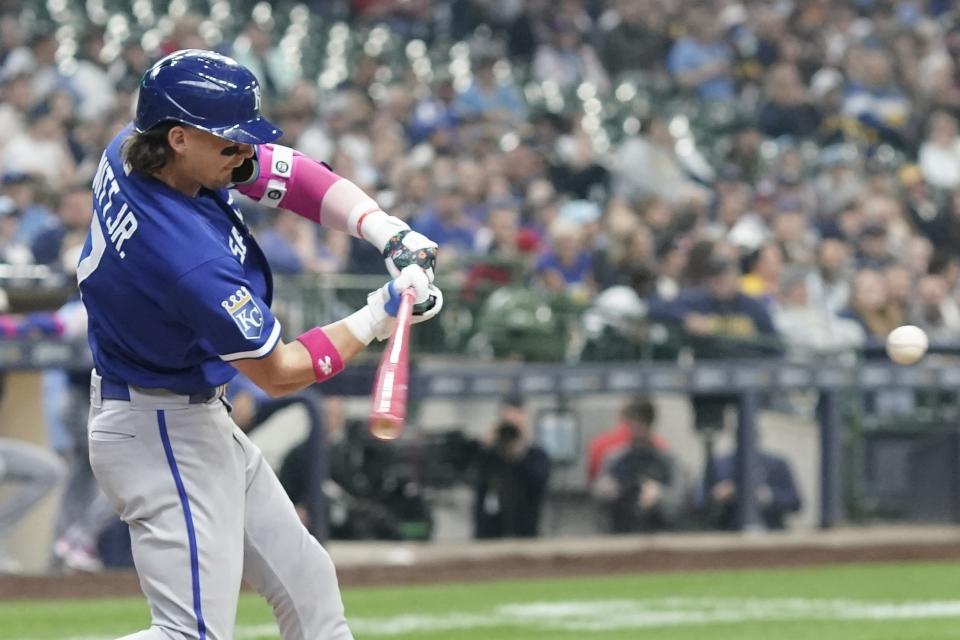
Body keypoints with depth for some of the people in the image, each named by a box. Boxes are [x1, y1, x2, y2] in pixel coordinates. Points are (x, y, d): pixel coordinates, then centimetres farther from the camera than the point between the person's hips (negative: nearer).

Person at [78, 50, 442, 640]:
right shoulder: (192, 259, -34)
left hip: (201, 420, 11)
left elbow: (290, 173, -2)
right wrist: (380, 315, -14)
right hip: (161, 435, -11)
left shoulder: (133, 150, -8)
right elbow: (278, 373, -20)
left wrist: (386, 232, -16)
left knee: (307, 583, 17)